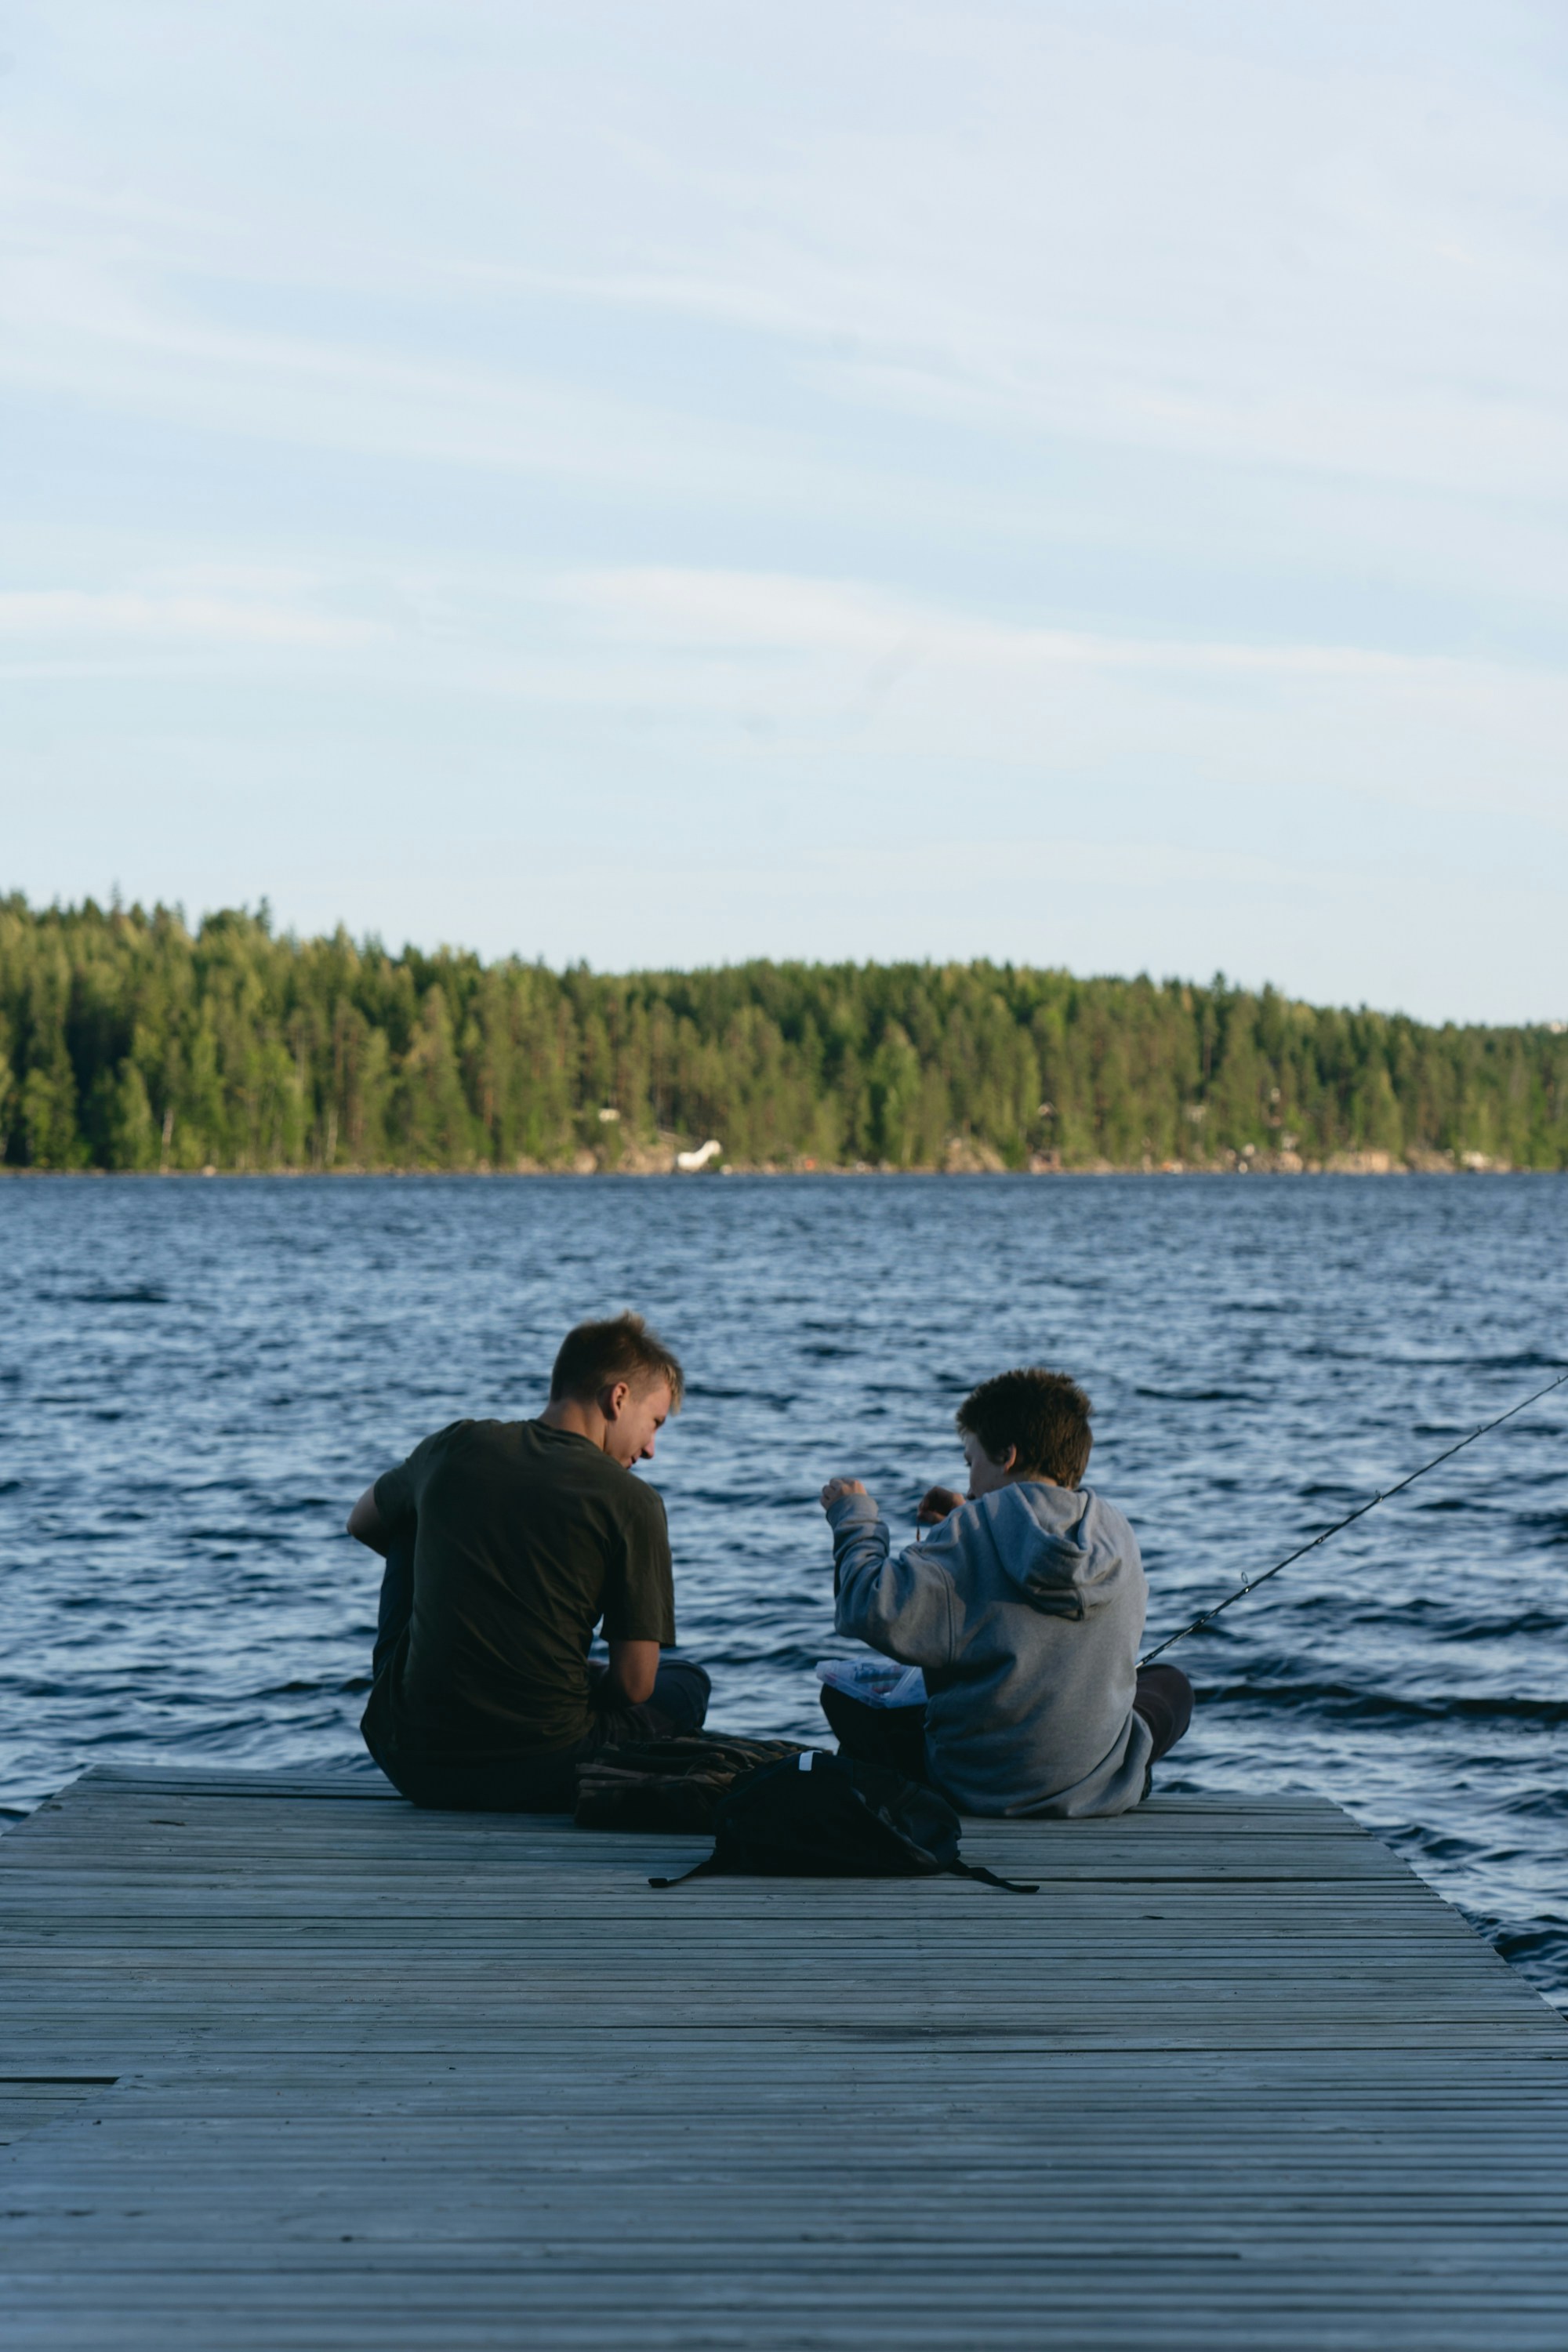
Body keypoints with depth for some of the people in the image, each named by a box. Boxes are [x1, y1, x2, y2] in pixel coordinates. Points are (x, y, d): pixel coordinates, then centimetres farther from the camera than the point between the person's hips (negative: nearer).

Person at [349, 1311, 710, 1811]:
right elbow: (634, 1685, -6)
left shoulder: (454, 1446, 5)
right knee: (685, 1681, 27)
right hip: (541, 1779, -3)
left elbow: (361, 1524, 27)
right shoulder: (632, 1503, -7)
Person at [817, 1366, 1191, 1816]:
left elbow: (880, 1614, -20)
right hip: (1099, 1791, 3)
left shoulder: (971, 1530, -12)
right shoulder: (1117, 1536, 2)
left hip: (971, 1787, -3)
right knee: (1171, 1684, 33)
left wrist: (855, 1522, -4)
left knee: (842, 1694, 22)